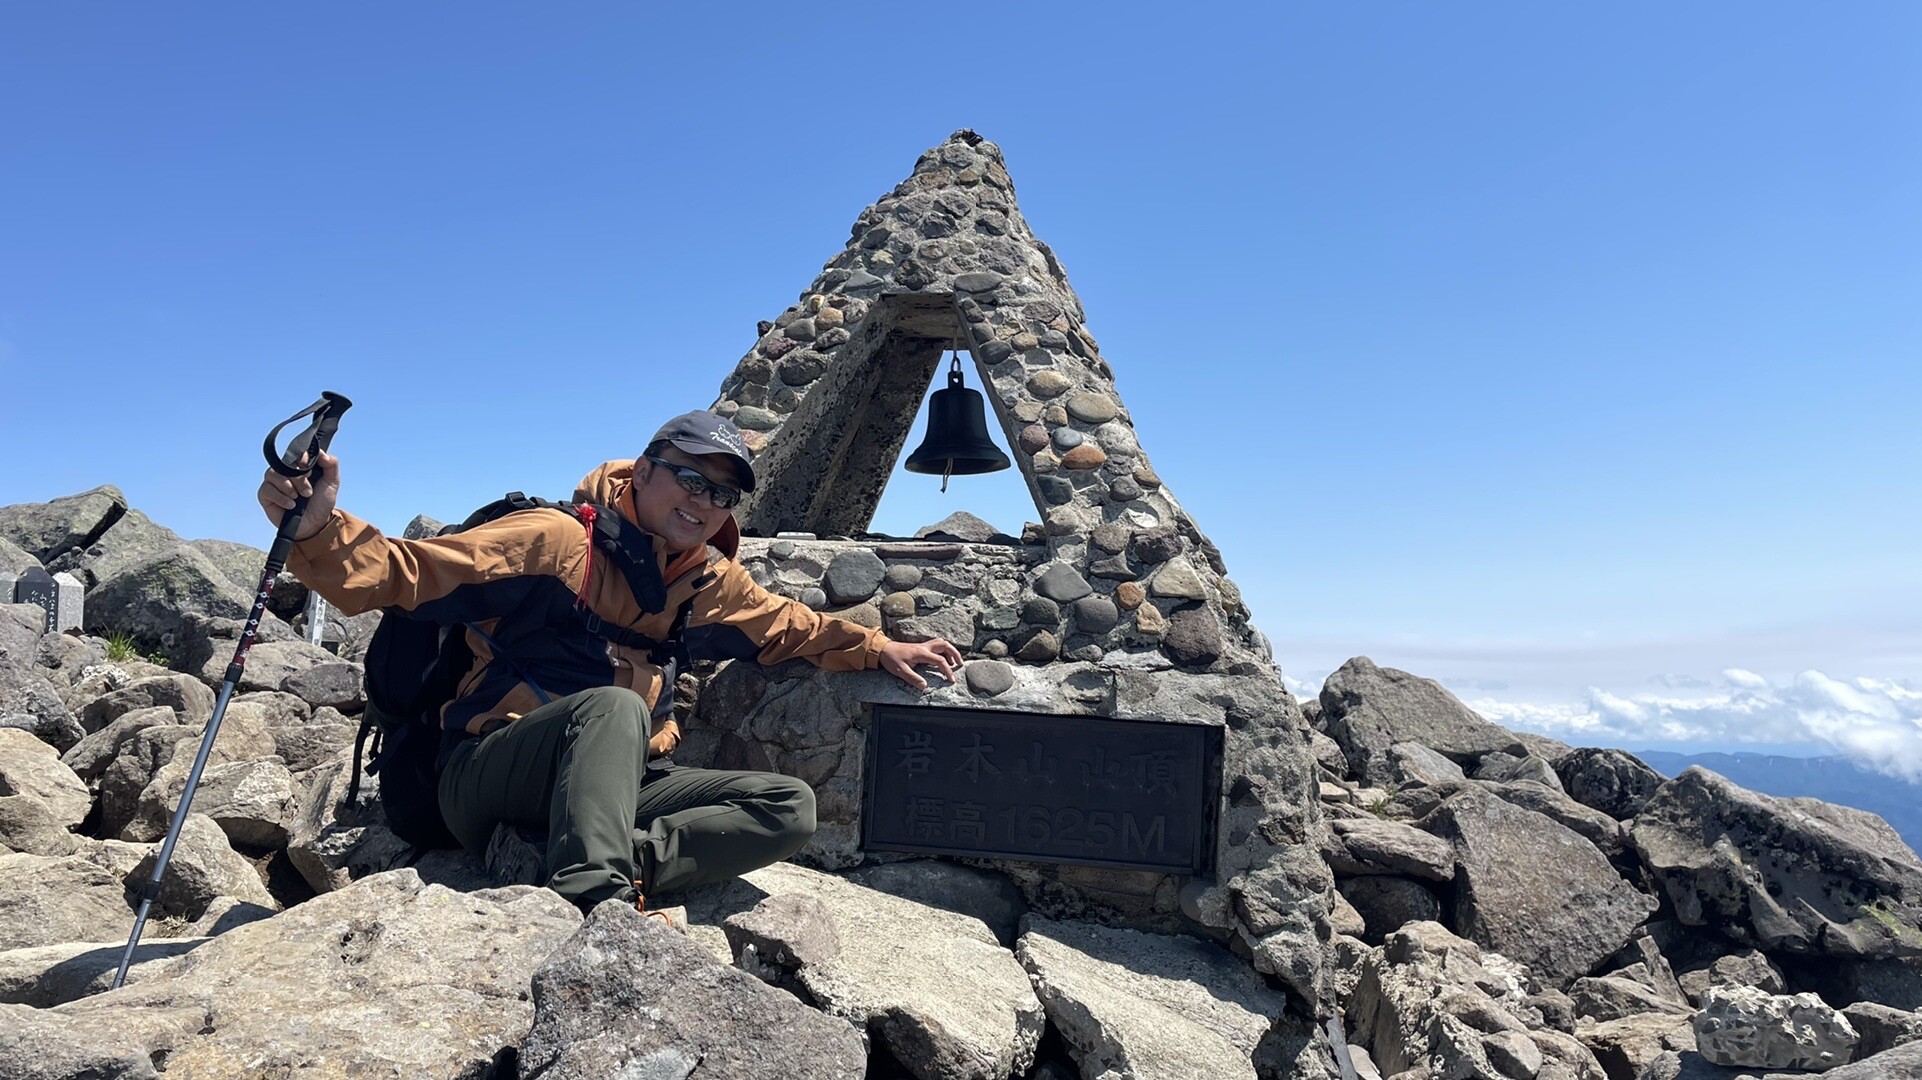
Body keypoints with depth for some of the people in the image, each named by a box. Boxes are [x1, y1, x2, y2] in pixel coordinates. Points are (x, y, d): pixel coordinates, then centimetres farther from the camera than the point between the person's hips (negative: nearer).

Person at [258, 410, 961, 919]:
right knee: (614, 704, -38)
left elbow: (787, 626, 27)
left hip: (612, 789, 6)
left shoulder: (712, 584, 10)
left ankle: (621, 860, -29)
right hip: (487, 777, -6)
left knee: (789, 806, -12)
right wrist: (319, 530, -32)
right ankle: (595, 897, -48)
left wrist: (877, 648, 23)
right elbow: (400, 574, -14)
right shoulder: (555, 542, -10)